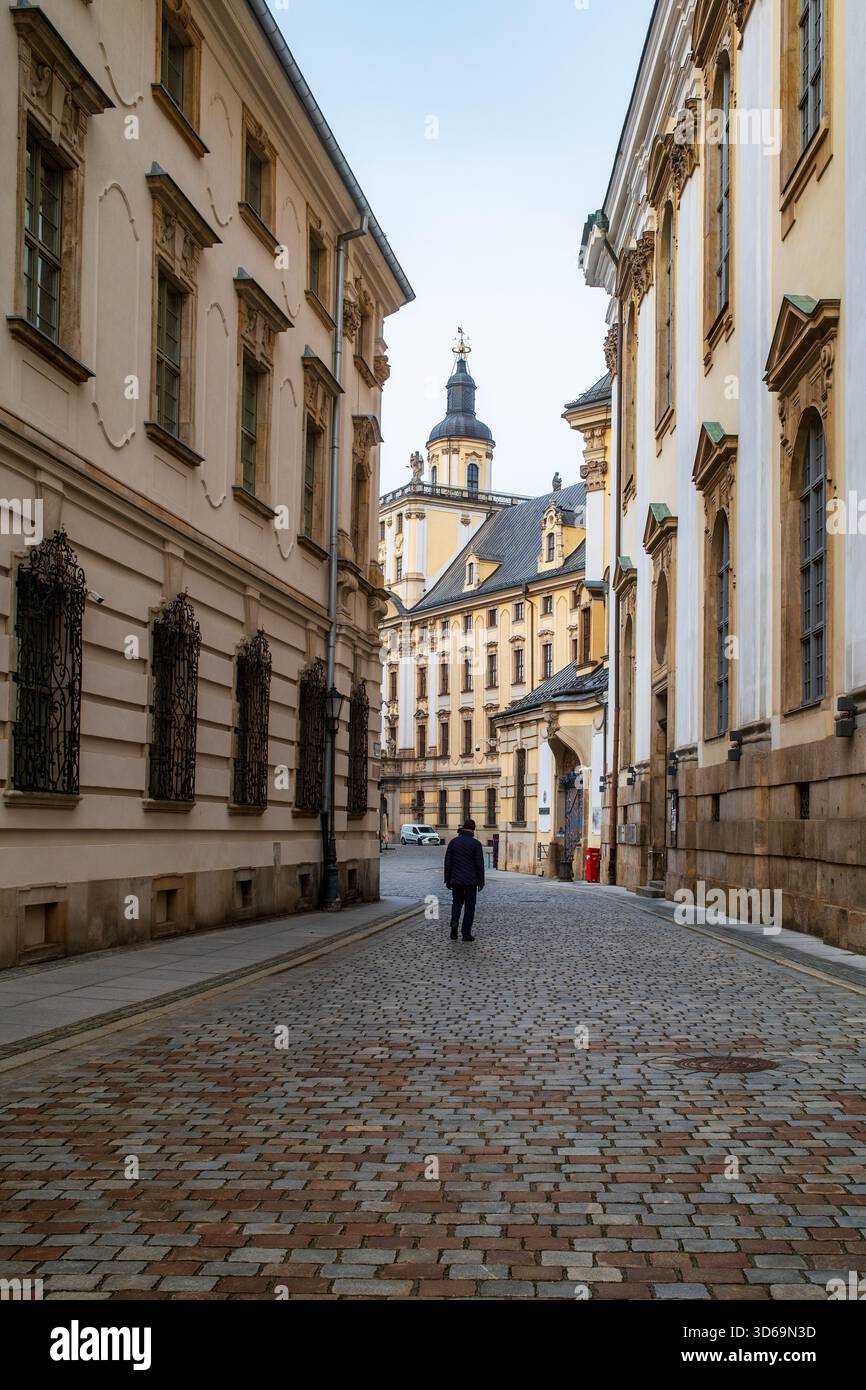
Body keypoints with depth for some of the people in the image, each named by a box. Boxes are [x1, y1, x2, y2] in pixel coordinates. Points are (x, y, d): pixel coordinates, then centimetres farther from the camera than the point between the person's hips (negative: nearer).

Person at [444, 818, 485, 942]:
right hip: (470, 881, -2)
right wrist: (481, 882, 0)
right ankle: (466, 933, 5)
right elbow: (480, 864, -8)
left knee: (457, 903, 16)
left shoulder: (454, 842, 1)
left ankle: (454, 922, -11)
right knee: (469, 906, 6)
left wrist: (447, 880, 7)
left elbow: (448, 862, 1)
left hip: (456, 880, 2)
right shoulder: (475, 844, -7)